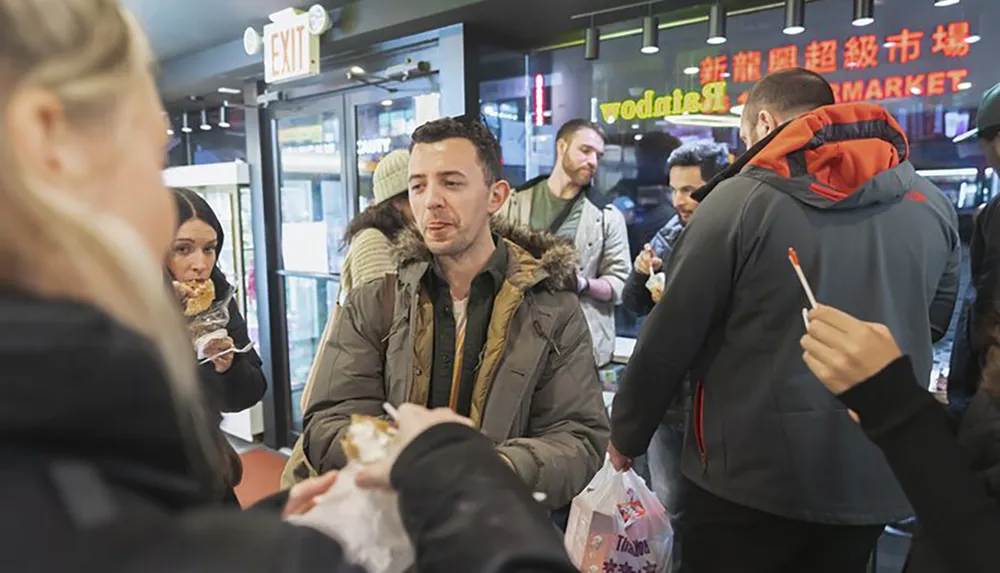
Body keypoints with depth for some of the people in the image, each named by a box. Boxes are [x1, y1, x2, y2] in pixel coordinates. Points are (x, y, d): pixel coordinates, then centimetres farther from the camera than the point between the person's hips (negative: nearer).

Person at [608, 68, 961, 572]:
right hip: (875, 480, 5)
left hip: (749, 474, -5)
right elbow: (932, 326, 14)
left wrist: (626, 435, 2)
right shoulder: (932, 205, 2)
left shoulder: (741, 199, -14)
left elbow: (669, 340, -12)